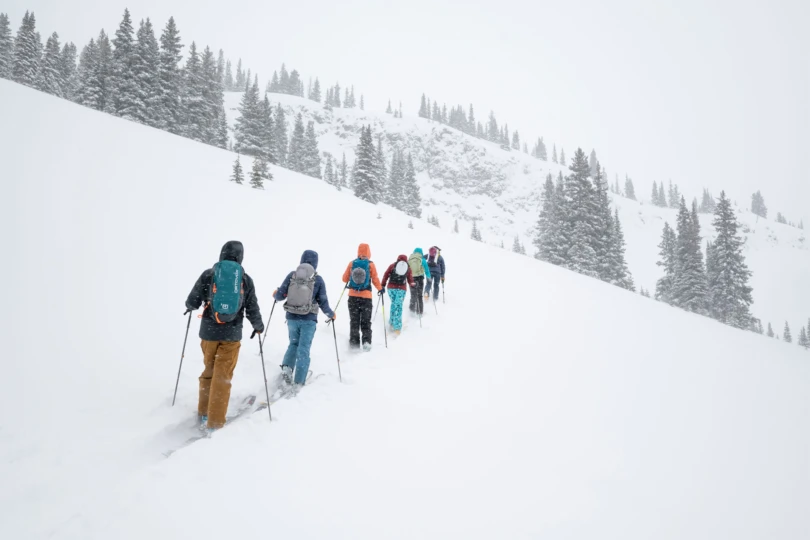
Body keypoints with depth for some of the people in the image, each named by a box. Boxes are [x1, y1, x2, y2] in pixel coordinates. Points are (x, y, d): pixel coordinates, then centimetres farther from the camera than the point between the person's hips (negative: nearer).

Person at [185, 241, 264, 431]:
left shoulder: (208, 274, -1)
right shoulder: (246, 279, 1)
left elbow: (192, 302, 1)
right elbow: (252, 310, 2)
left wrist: (190, 307, 25)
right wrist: (259, 326, 21)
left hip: (209, 331, 1)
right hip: (232, 333, -1)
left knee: (209, 371, 20)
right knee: (222, 377, 5)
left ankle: (203, 413, 28)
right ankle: (214, 422, 6)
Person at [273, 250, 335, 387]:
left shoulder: (291, 275, -4)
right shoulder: (318, 280, -7)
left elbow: (280, 296, -3)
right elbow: (323, 303, -3)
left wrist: (275, 294, 22)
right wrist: (331, 314, 15)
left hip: (292, 318, 2)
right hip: (309, 319, -2)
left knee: (294, 343, 24)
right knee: (304, 349, 6)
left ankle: (287, 367, 3)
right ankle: (299, 382, 7)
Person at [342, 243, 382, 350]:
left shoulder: (352, 263, -3)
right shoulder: (370, 265, -8)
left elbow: (345, 279, 2)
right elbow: (375, 280, -6)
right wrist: (380, 289, 13)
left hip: (353, 296, 1)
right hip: (366, 297, -1)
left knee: (354, 321, 13)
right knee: (366, 322, 11)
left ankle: (354, 343, 11)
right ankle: (366, 342, -1)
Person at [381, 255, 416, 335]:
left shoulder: (392, 266, 8)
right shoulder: (408, 268, 9)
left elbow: (386, 275, 3)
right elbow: (410, 281, 6)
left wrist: (383, 285, 5)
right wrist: (413, 284, 22)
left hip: (391, 288, 1)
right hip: (401, 289, -1)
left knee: (393, 304, 17)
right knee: (398, 306, 0)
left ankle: (392, 323, 19)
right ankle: (397, 327, -6)